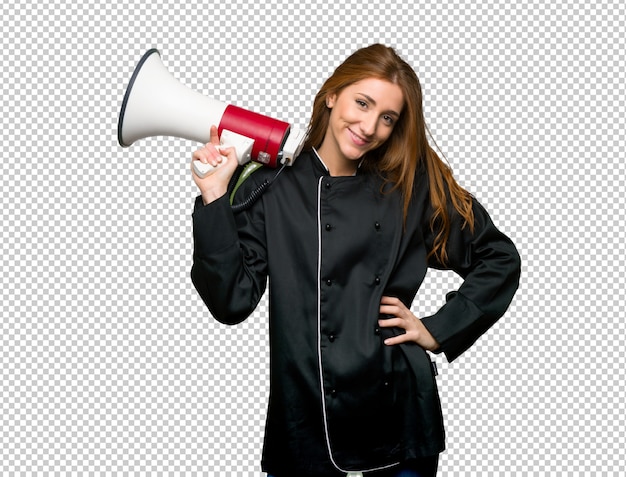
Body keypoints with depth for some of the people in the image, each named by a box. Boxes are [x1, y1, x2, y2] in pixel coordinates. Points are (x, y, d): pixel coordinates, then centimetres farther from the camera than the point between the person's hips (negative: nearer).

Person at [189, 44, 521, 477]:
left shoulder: (413, 185, 1)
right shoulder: (271, 187, -3)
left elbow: (499, 259, 8)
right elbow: (233, 302, -9)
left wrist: (438, 331, 0)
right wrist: (215, 199, -15)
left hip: (399, 413, 1)